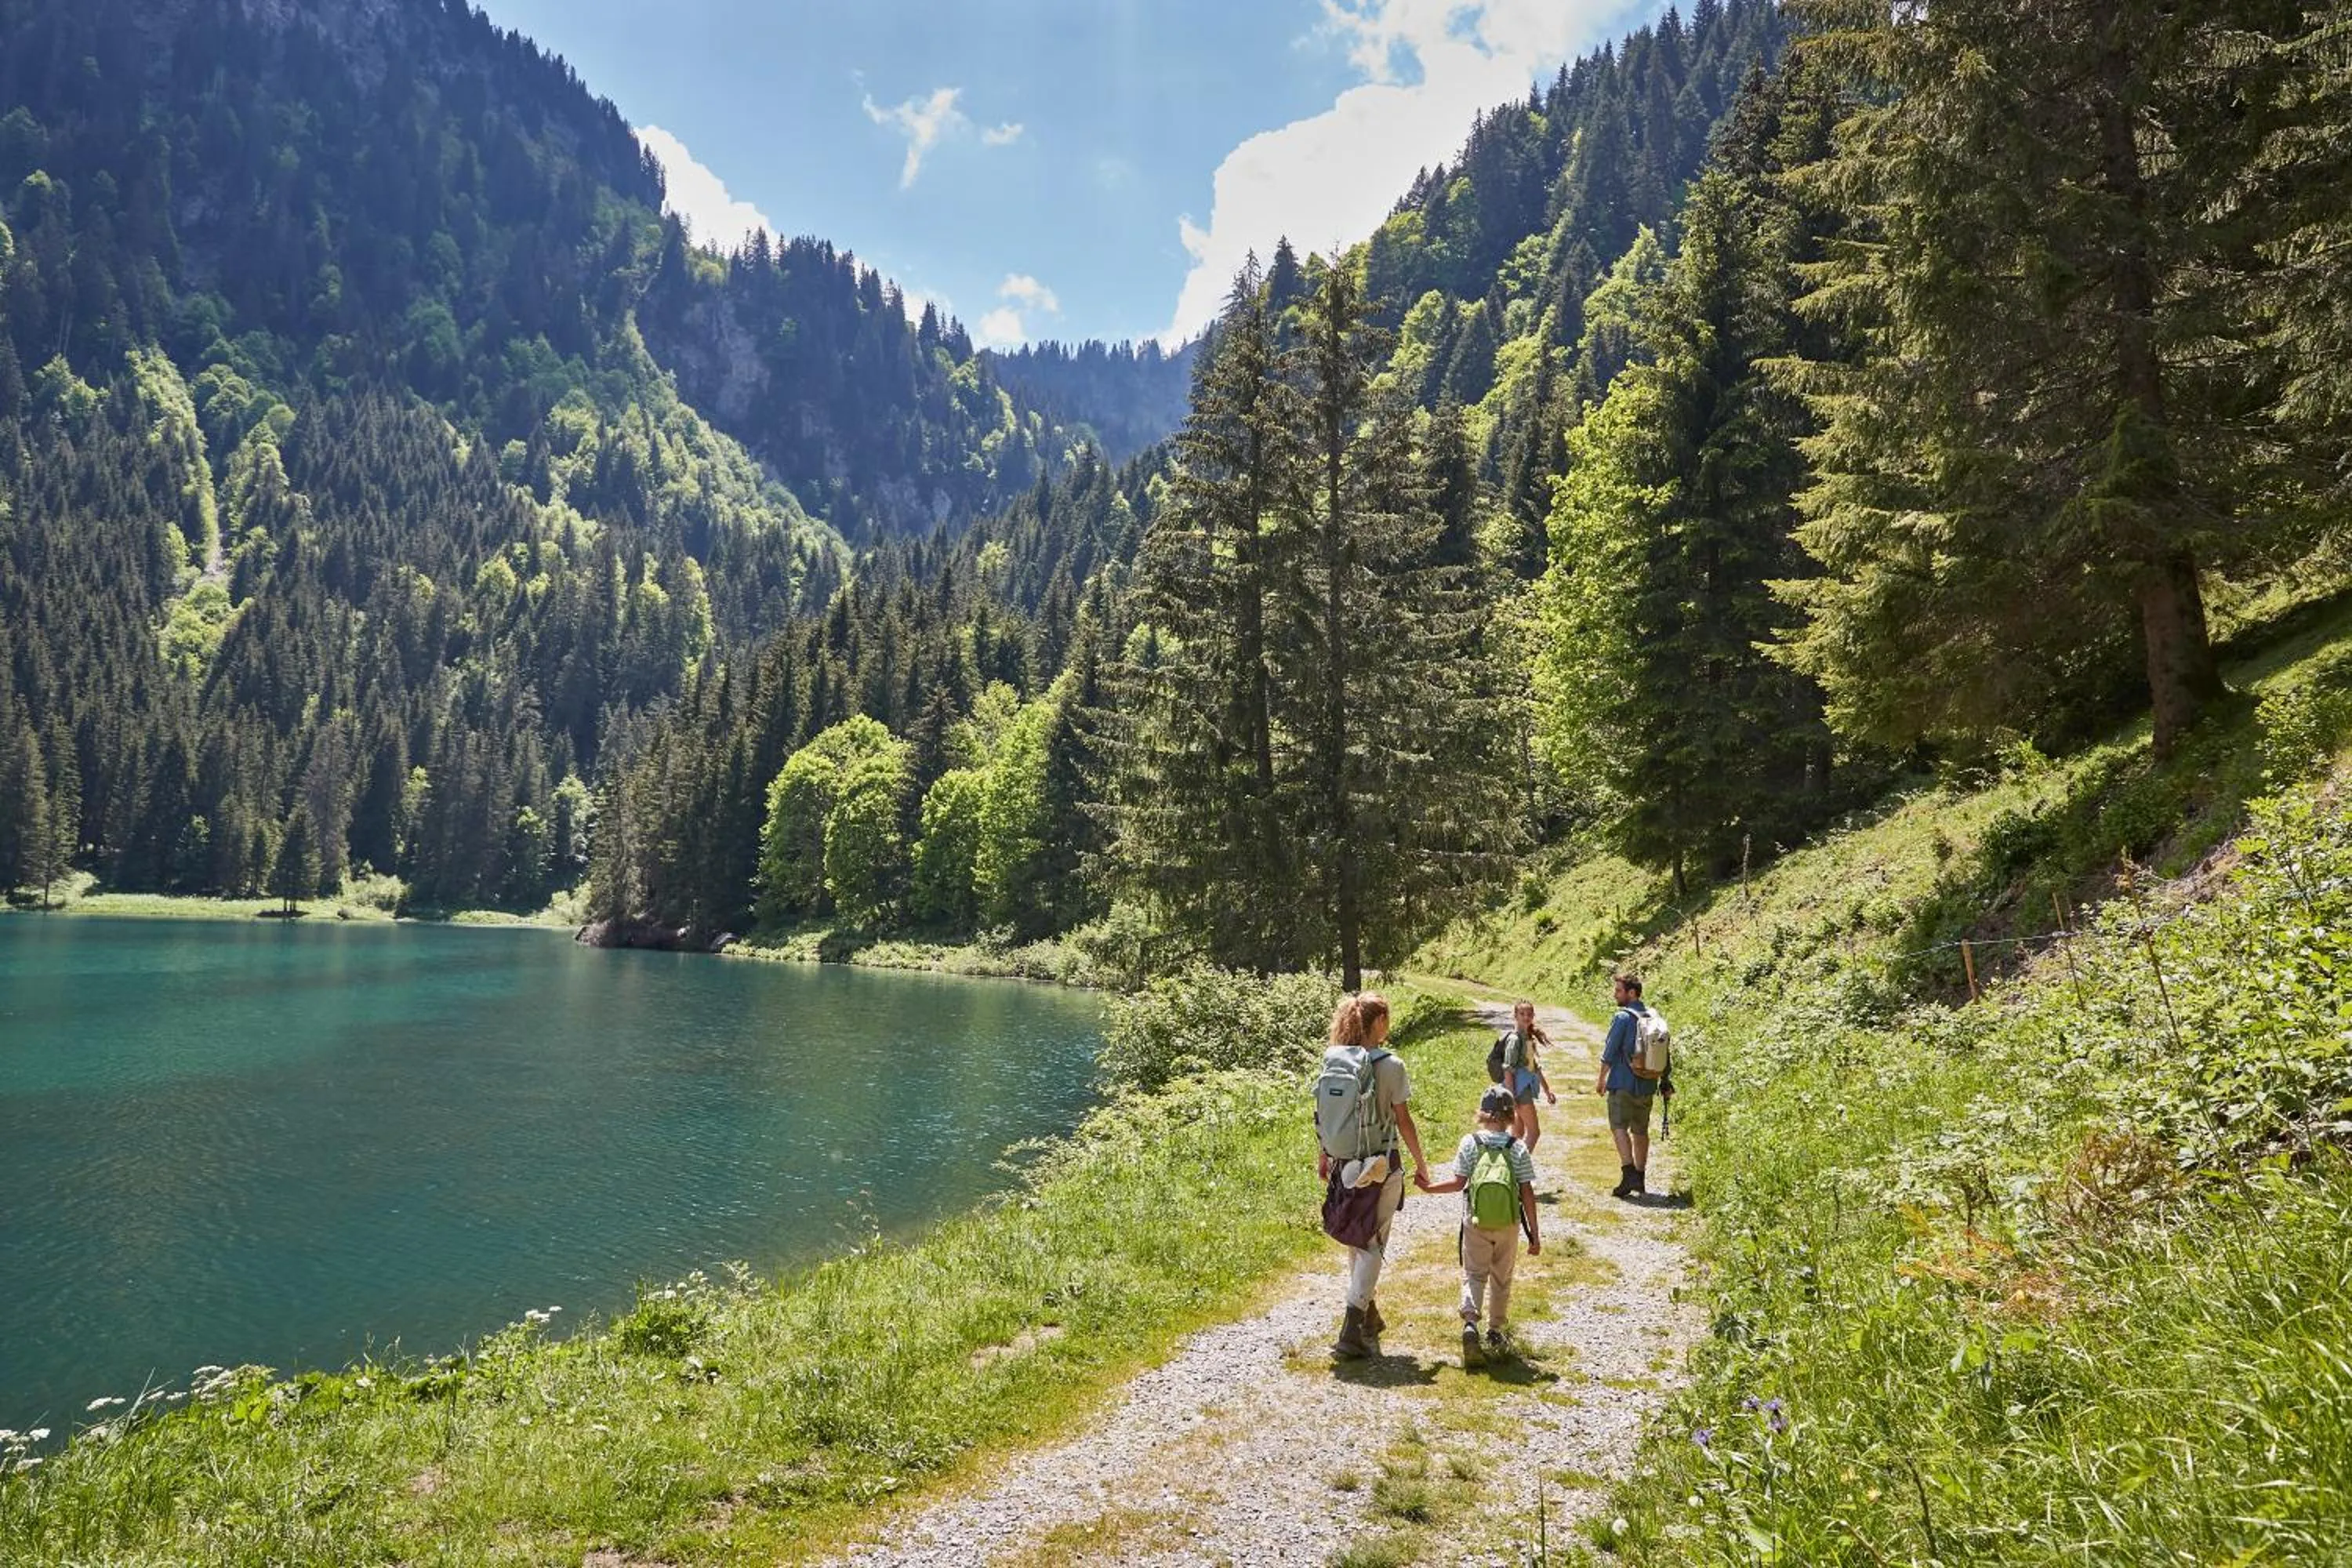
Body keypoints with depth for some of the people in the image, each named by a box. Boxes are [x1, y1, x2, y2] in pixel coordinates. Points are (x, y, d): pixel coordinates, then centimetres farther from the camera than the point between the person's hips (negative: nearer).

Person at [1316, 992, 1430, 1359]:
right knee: (1372, 1245, 1)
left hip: (1344, 1165, 5)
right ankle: (1351, 1331, -6)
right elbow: (1404, 1121, -9)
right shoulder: (1390, 1065, -13)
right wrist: (1420, 1164, 2)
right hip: (1382, 1166, -5)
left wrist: (1322, 1157, 17)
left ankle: (1369, 1315, 35)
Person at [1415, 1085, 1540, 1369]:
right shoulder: (1518, 1148, -5)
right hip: (1509, 1224, 1)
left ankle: (1470, 1321, -21)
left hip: (1476, 1223, -1)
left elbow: (1459, 1182, -7)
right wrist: (1534, 1234, 0)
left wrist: (1430, 1187, 10)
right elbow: (1527, 1193, -5)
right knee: (1501, 1279, 18)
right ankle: (1495, 1332, 27)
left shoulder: (1470, 1142, -5)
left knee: (1474, 1274, 4)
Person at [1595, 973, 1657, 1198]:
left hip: (1623, 1083, -7)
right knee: (1641, 1131, 14)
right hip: (1647, 1085, 7)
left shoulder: (1623, 1018, -12)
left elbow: (1610, 1052, -12)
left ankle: (1629, 1173, -21)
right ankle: (1640, 1177, 21)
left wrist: (1602, 1079, -1)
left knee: (1619, 1127, -7)